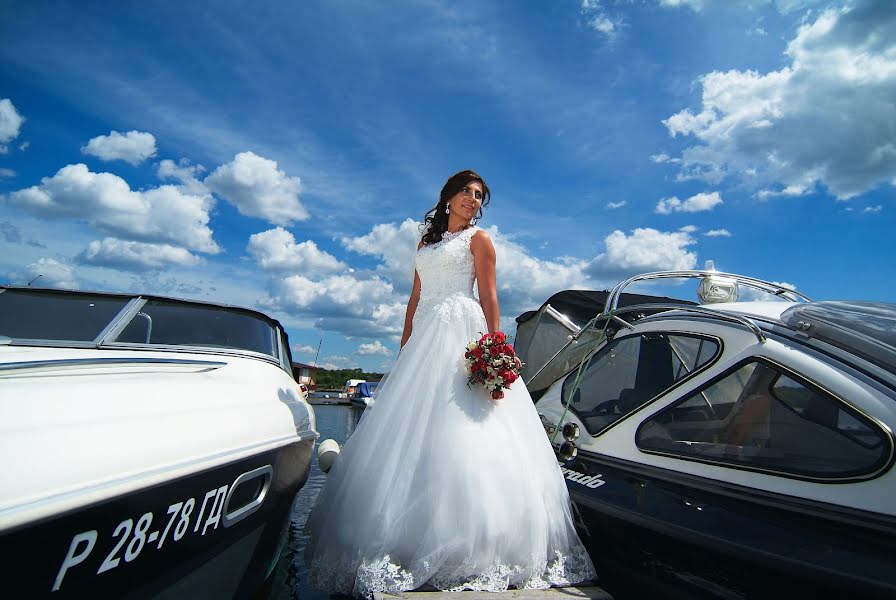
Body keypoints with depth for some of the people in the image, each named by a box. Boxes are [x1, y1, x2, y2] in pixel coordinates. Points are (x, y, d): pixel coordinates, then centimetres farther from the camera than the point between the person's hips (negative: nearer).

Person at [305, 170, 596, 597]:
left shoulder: (477, 238, 8)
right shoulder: (427, 241, 23)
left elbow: (489, 296, -2)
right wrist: (404, 345, 13)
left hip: (460, 330, -6)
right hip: (425, 335, 6)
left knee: (455, 429, -10)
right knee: (412, 429, 3)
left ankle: (463, 543, -2)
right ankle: (401, 539, 14)